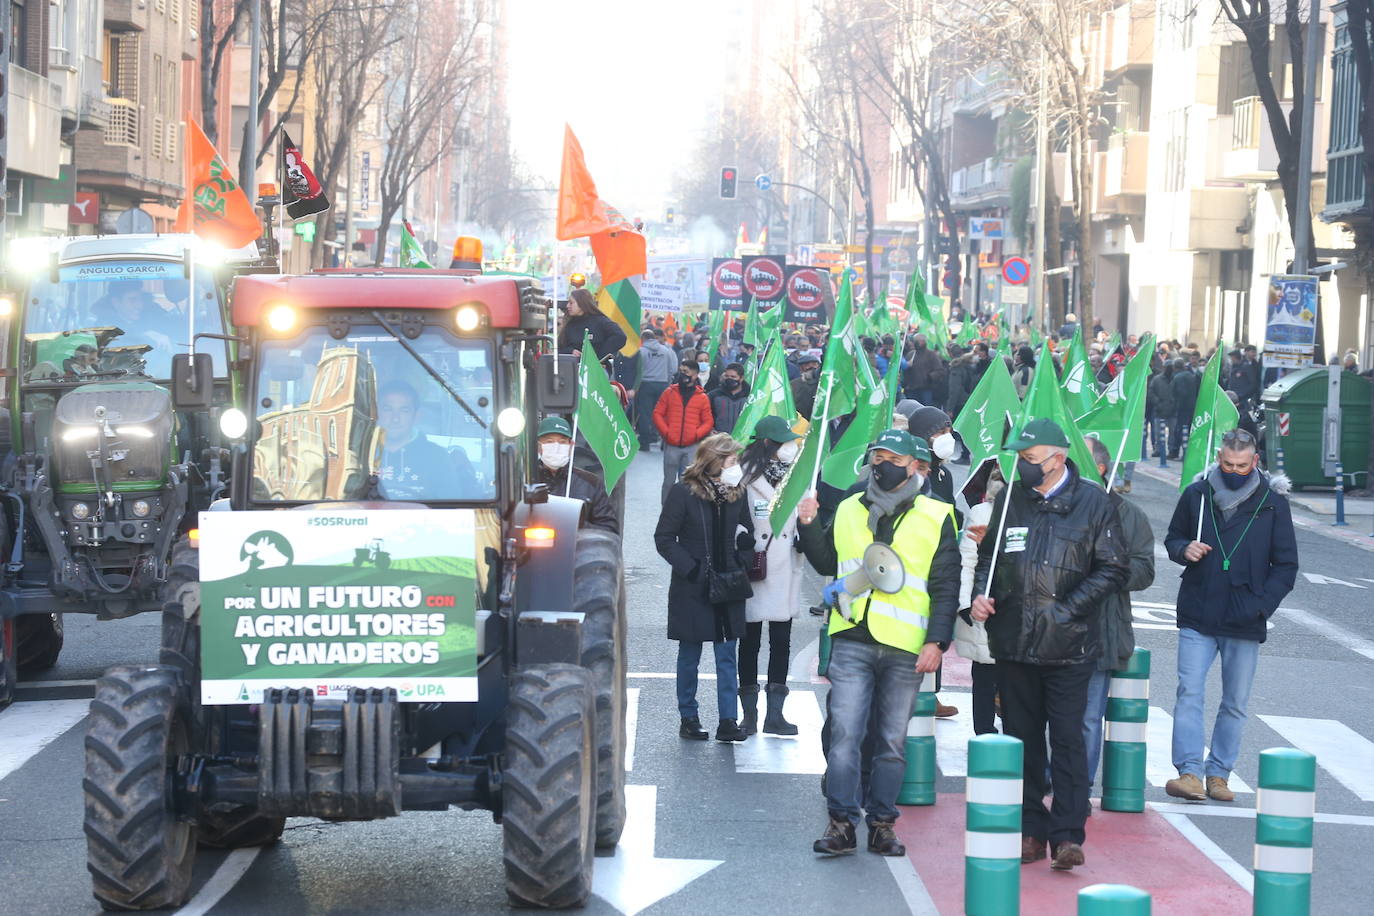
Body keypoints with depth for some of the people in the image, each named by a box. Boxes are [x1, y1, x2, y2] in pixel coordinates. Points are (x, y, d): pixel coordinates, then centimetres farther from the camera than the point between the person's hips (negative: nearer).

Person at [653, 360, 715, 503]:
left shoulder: (702, 397, 4)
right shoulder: (669, 393, 6)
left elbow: (708, 422, 3)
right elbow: (657, 414, 5)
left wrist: (696, 435, -12)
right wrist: (666, 432, -7)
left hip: (692, 447, -1)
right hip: (671, 445, 1)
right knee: (669, 481, 6)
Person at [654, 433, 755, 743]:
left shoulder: (736, 494, 4)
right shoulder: (683, 492, -10)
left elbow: (746, 536, 15)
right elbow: (664, 539, -8)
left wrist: (741, 566, -1)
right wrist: (692, 569, -16)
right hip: (692, 589, -3)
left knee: (727, 655, 0)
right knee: (689, 656, 7)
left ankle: (728, 721, 1)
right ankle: (688, 719, 16)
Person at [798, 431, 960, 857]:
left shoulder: (936, 518, 3)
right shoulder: (848, 511, 13)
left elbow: (946, 588, 2)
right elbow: (827, 562, 27)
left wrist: (936, 642, -7)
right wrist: (809, 527, 11)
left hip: (905, 649, -1)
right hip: (852, 642, 2)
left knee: (892, 741, 6)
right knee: (844, 733, -8)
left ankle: (882, 823, 15)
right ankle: (841, 822, -4)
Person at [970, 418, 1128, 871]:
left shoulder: (1092, 501, -3)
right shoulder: (1010, 499, 8)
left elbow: (1112, 569, -3)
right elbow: (988, 555, 19)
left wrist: (1067, 608, -11)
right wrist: (981, 594, 0)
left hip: (1069, 644, -4)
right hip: (1013, 642, 4)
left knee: (1067, 739, -4)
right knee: (1021, 737, 9)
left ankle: (1068, 834, -1)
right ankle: (1030, 830, 18)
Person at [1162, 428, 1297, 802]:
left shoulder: (1272, 502, 0)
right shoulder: (1197, 494, 2)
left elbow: (1286, 564, 4)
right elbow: (1172, 539, 16)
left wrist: (1262, 605, -9)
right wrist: (1184, 550, -8)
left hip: (1245, 623, 0)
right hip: (1197, 617, 0)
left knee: (1235, 703, 6)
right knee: (1189, 693, -10)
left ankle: (1218, 774, 15)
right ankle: (1190, 771, -13)